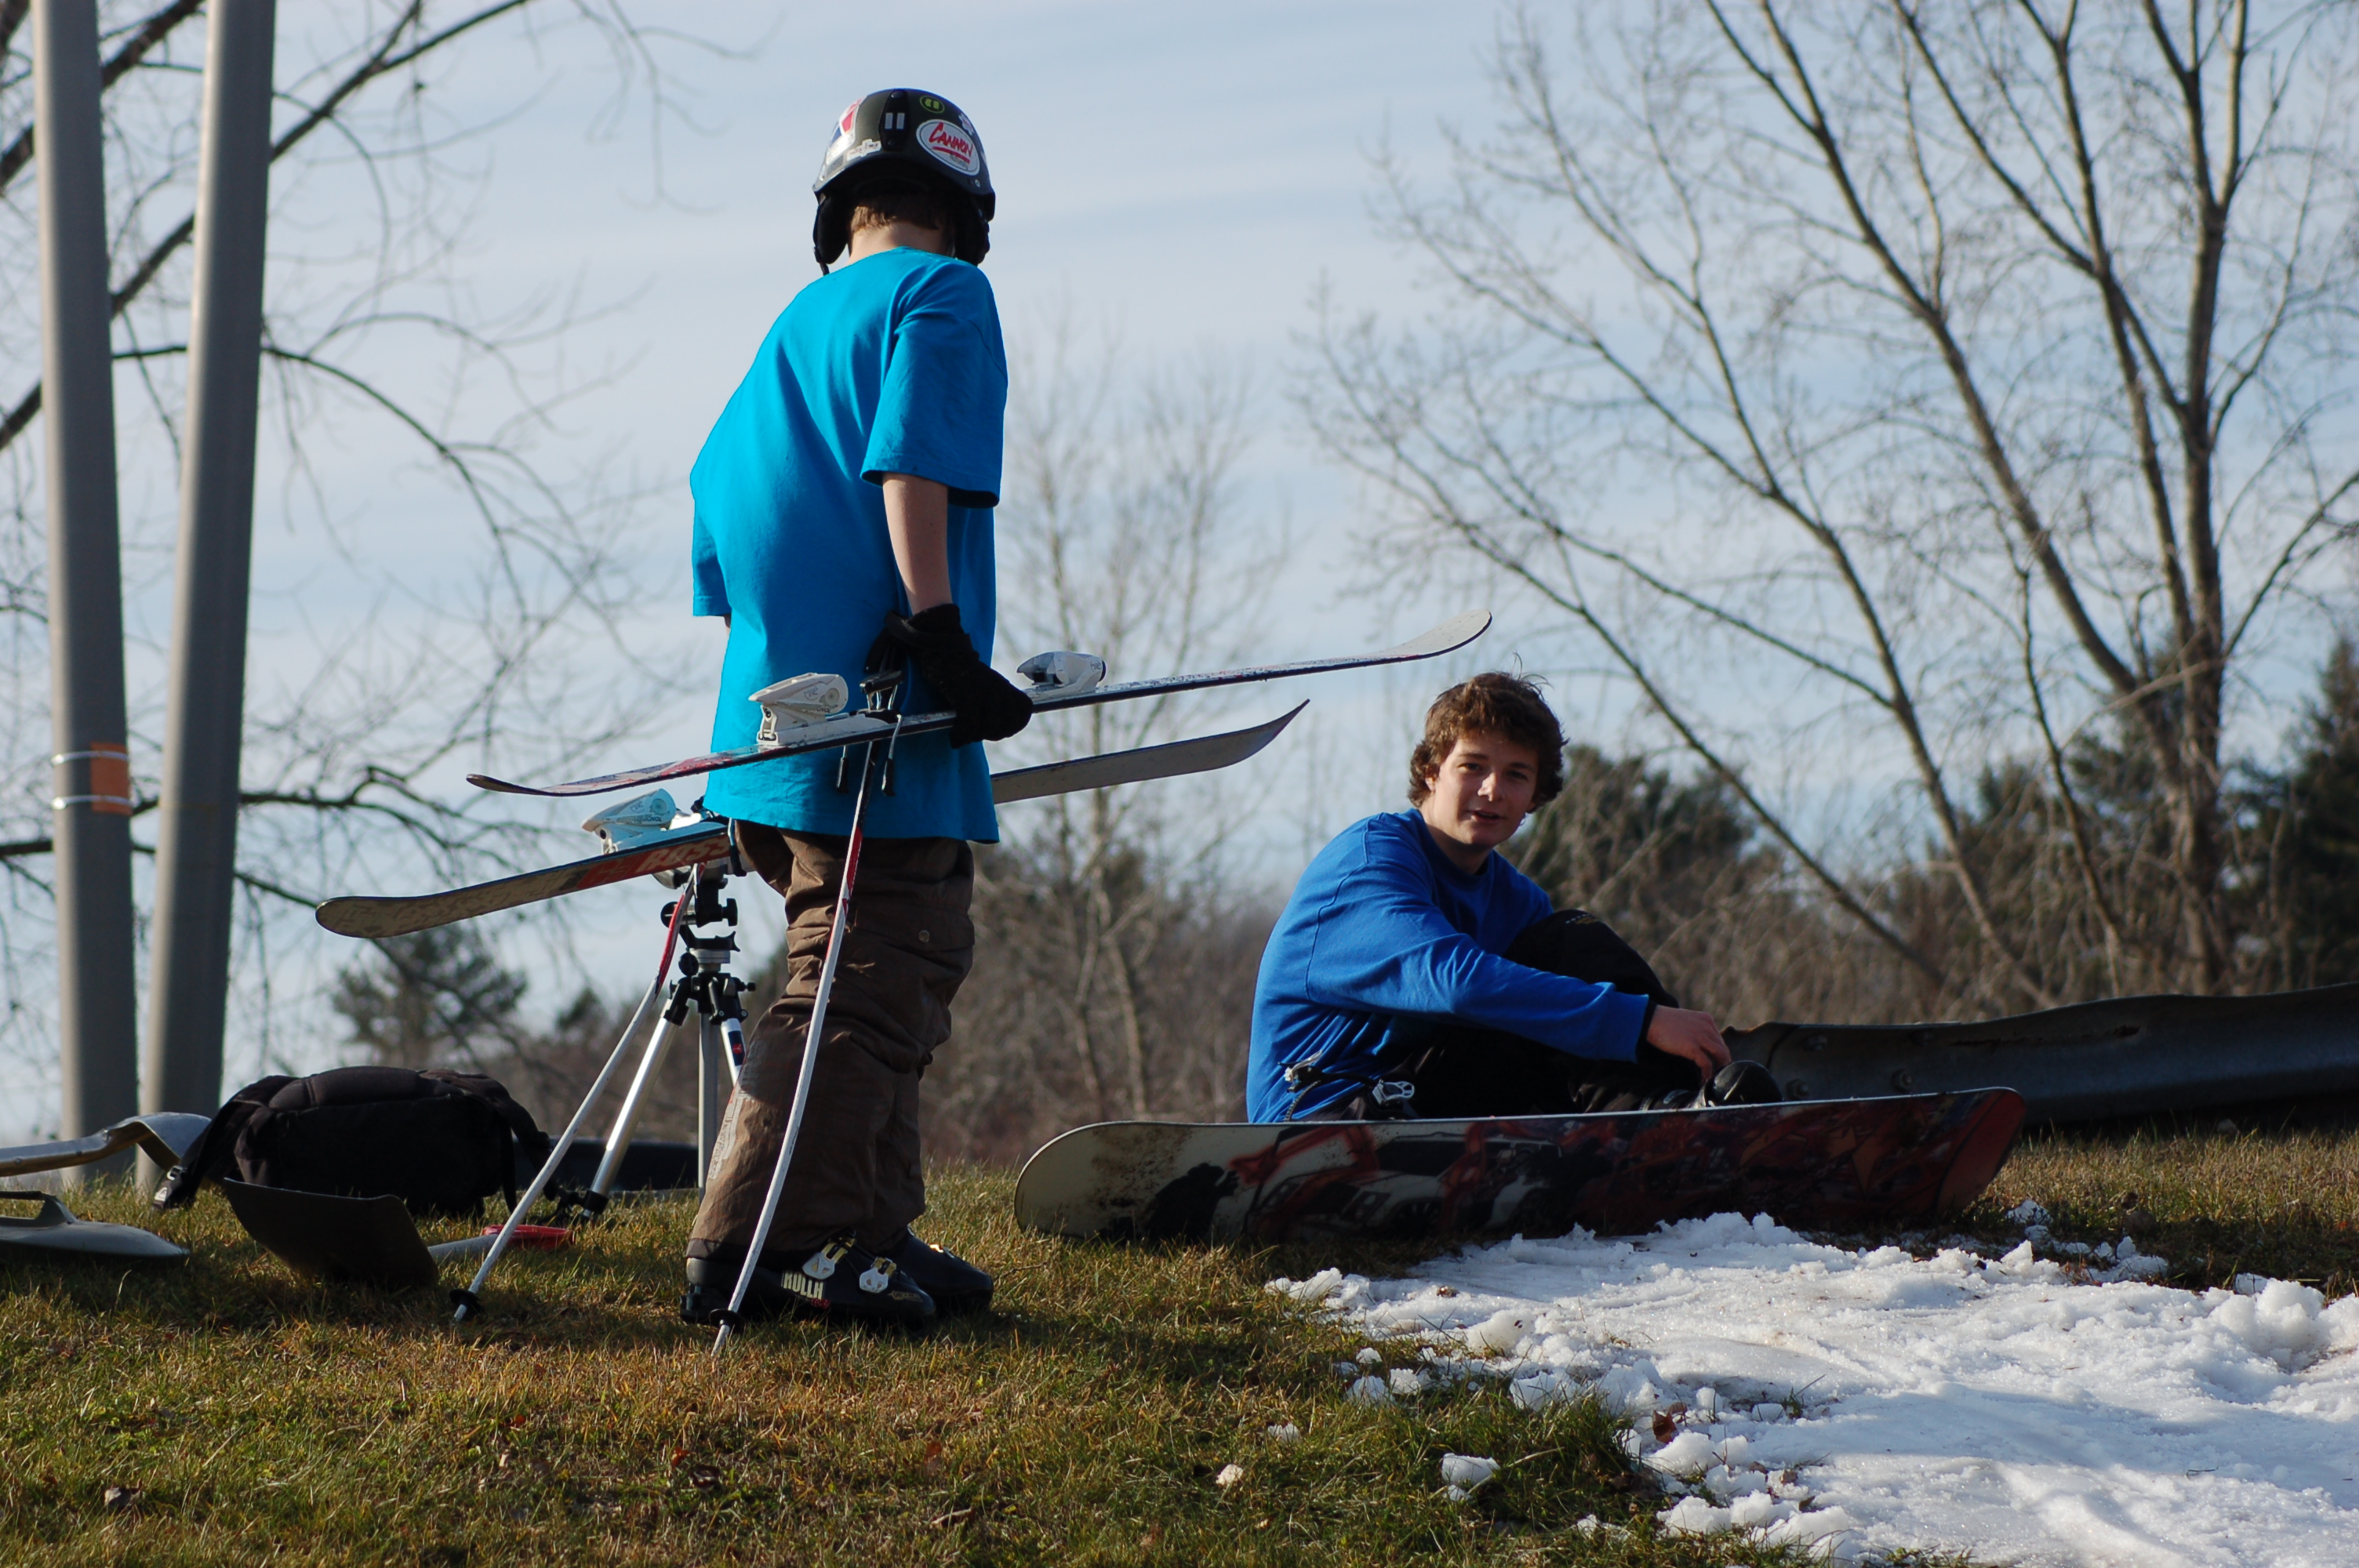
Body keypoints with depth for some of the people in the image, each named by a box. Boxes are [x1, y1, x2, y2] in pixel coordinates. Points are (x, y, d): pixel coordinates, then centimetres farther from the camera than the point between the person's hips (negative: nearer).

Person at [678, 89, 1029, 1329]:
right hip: (879, 718, -9)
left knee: (912, 966, 16)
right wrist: (938, 630, -22)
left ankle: (865, 1235, 16)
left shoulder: (793, 326, 22)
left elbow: (721, 499, 23)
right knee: (859, 986, -9)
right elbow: (912, 468, -17)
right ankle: (748, 1250, -13)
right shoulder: (940, 297, -2)